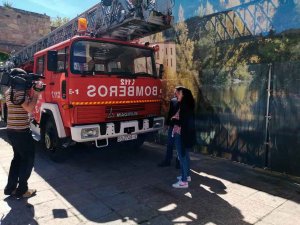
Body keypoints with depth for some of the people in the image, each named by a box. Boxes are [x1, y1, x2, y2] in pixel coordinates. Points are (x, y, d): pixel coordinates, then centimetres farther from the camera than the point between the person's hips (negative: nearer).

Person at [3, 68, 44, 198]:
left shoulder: (9, 92, 14)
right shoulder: (19, 92, -17)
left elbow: (26, 103, 16)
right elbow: (29, 108, -23)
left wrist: (32, 91, 6)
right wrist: (36, 92, -16)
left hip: (12, 131, 10)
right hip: (21, 132, -10)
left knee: (18, 158, 19)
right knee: (28, 160, 3)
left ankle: (10, 187, 26)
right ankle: (21, 190, 11)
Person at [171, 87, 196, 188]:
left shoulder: (184, 106, -19)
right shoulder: (187, 106, 12)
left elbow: (182, 123, -23)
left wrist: (173, 119, -8)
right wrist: (175, 119, 4)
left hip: (182, 135, -10)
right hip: (186, 134, 10)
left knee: (182, 157, -4)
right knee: (185, 155, 19)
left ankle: (184, 181, 3)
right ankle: (186, 176, 32)